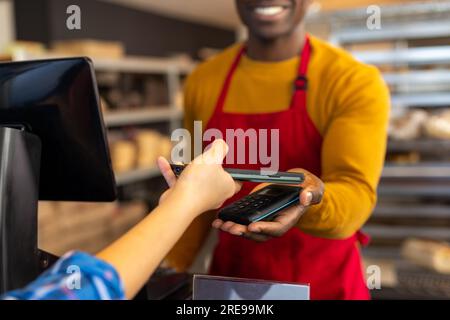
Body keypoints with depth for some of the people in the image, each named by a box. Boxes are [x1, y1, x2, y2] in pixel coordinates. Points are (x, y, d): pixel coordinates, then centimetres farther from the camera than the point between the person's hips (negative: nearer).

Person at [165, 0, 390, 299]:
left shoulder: (356, 81, -14)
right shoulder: (202, 81, -2)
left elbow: (356, 195, -23)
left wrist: (310, 199, -42)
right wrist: (170, 269, -1)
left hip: (323, 282, -3)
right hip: (230, 277, 3)